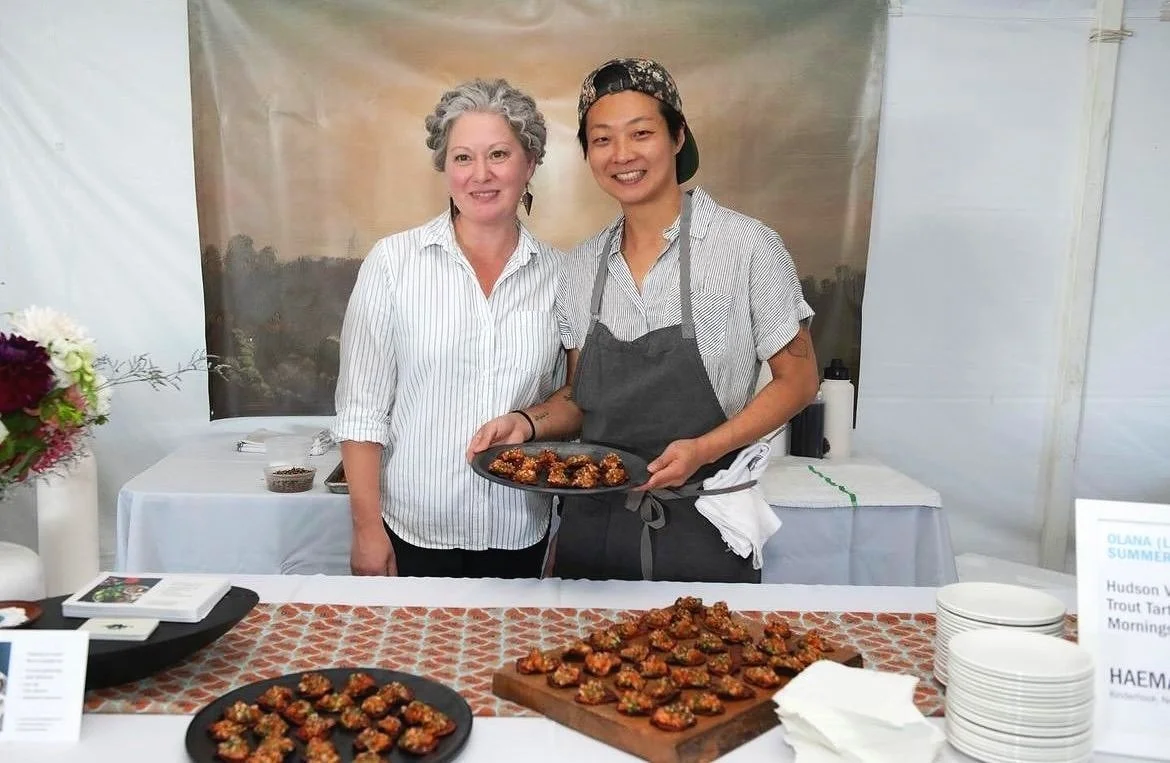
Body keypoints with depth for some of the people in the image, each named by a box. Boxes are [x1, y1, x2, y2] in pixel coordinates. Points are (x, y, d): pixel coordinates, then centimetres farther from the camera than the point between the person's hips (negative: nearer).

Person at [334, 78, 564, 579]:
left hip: (521, 536, 2)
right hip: (413, 533, -2)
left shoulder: (556, 273, 0)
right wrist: (367, 529, -8)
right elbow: (361, 407, -6)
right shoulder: (393, 261, -7)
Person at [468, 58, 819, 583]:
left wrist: (703, 449, -17)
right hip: (591, 524, 4)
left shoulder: (748, 246, -11)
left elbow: (798, 379, -5)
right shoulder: (581, 267, 4)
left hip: (701, 529, -4)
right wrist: (529, 422, -8)